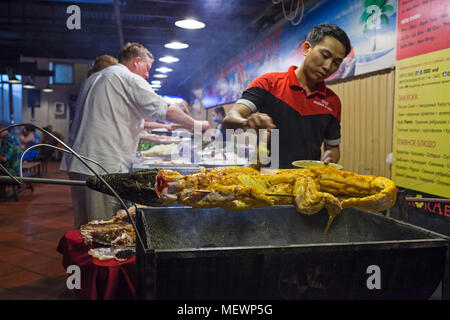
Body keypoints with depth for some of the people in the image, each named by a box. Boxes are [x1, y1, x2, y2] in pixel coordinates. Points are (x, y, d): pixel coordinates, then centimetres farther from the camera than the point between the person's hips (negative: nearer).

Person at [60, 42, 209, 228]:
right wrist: (196, 125, 8)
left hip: (77, 163, 9)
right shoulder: (131, 80, -3)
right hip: (105, 165, -9)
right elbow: (167, 111, -5)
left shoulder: (93, 79, 24)